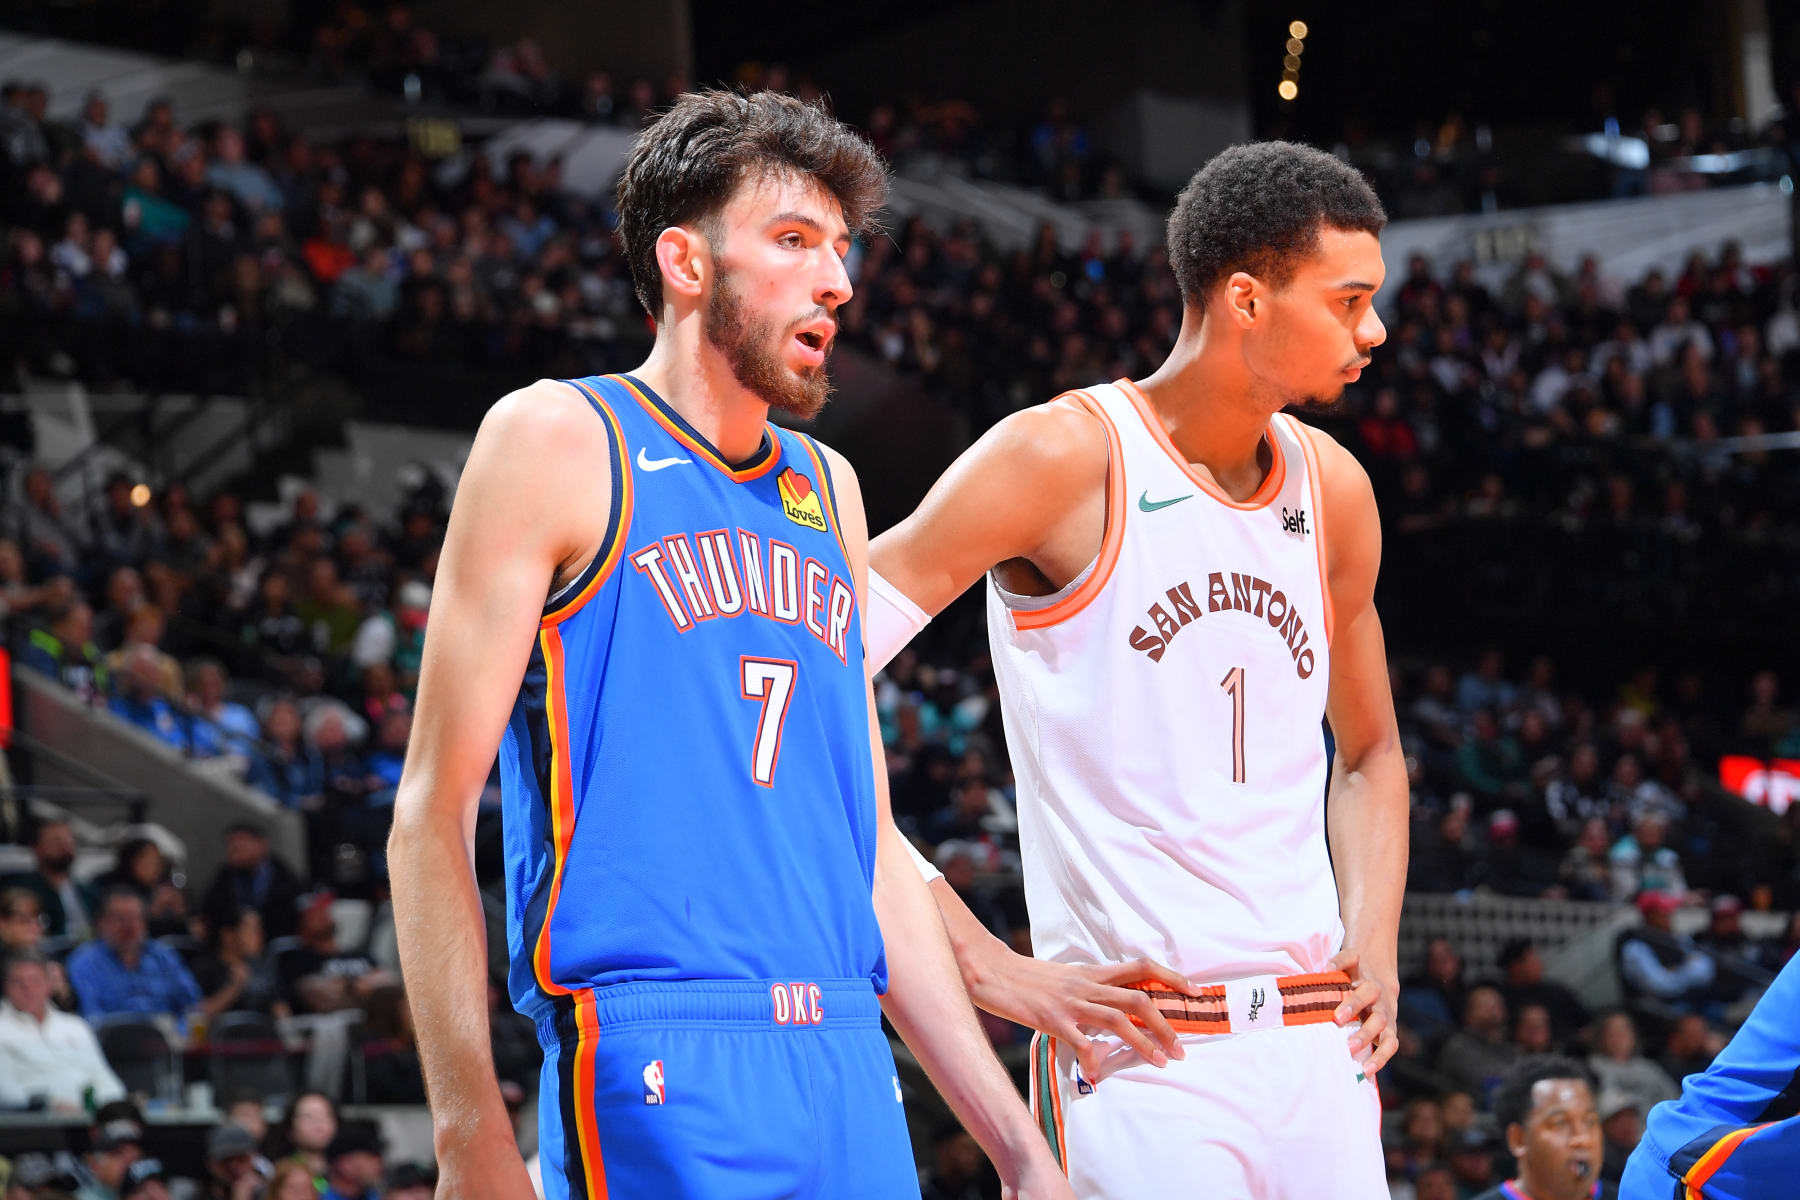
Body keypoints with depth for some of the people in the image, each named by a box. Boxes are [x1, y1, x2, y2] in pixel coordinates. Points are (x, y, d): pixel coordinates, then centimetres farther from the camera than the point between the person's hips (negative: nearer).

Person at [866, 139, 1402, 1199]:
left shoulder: (1334, 490, 12)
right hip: (1140, 1056, -6)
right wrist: (985, 967, -13)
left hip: (1320, 1047, 7)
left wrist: (1376, 951, 9)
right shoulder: (1063, 457, -8)